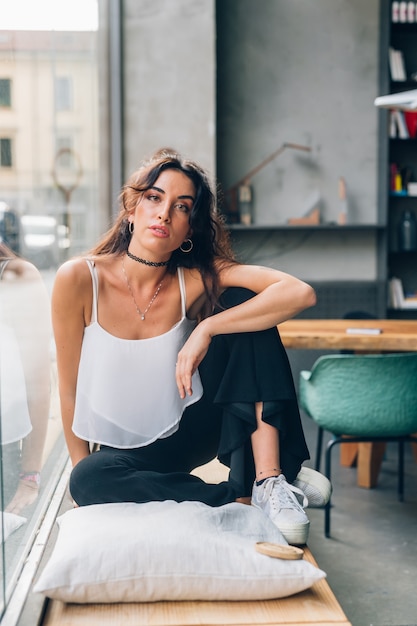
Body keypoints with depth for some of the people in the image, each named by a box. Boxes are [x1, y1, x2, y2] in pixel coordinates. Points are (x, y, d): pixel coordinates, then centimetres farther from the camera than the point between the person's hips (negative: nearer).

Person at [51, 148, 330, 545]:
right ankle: (243, 496, -22)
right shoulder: (78, 280, -15)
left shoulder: (196, 278, -12)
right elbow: (70, 390, -7)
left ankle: (269, 478, -25)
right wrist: (82, 470, -5)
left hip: (193, 430, 1)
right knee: (88, 481, -37)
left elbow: (300, 293, -27)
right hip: (126, 451, -1)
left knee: (243, 303, -19)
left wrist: (207, 329, -30)